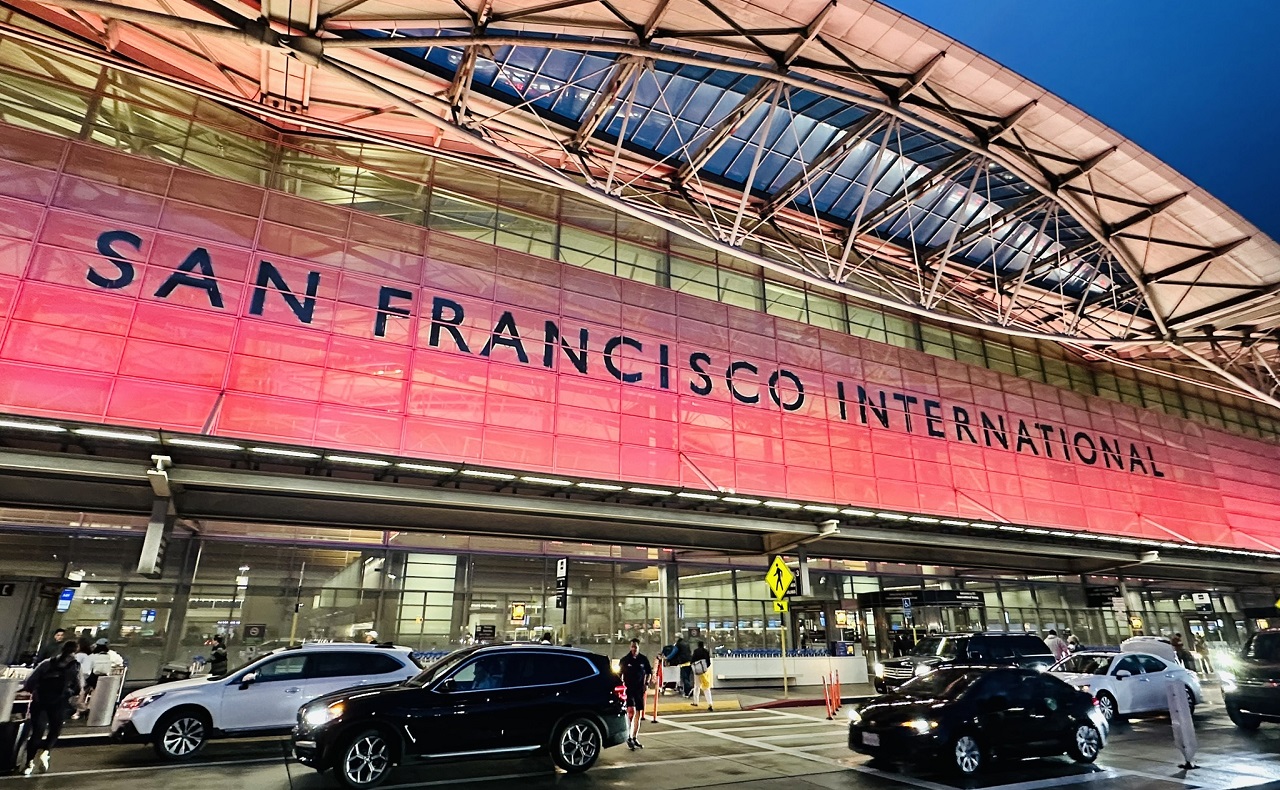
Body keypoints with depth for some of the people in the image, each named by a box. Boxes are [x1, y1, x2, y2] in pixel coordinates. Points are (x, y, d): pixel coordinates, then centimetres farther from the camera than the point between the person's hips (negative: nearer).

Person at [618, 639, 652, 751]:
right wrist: (621, 684, -9)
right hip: (628, 689, -3)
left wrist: (647, 683, 1)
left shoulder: (643, 659, 1)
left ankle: (635, 738, 22)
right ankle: (629, 737, -11)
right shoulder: (624, 660, -5)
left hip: (639, 690, 3)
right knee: (631, 711, -20)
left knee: (638, 714, 9)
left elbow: (649, 672, 13)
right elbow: (619, 674, 3)